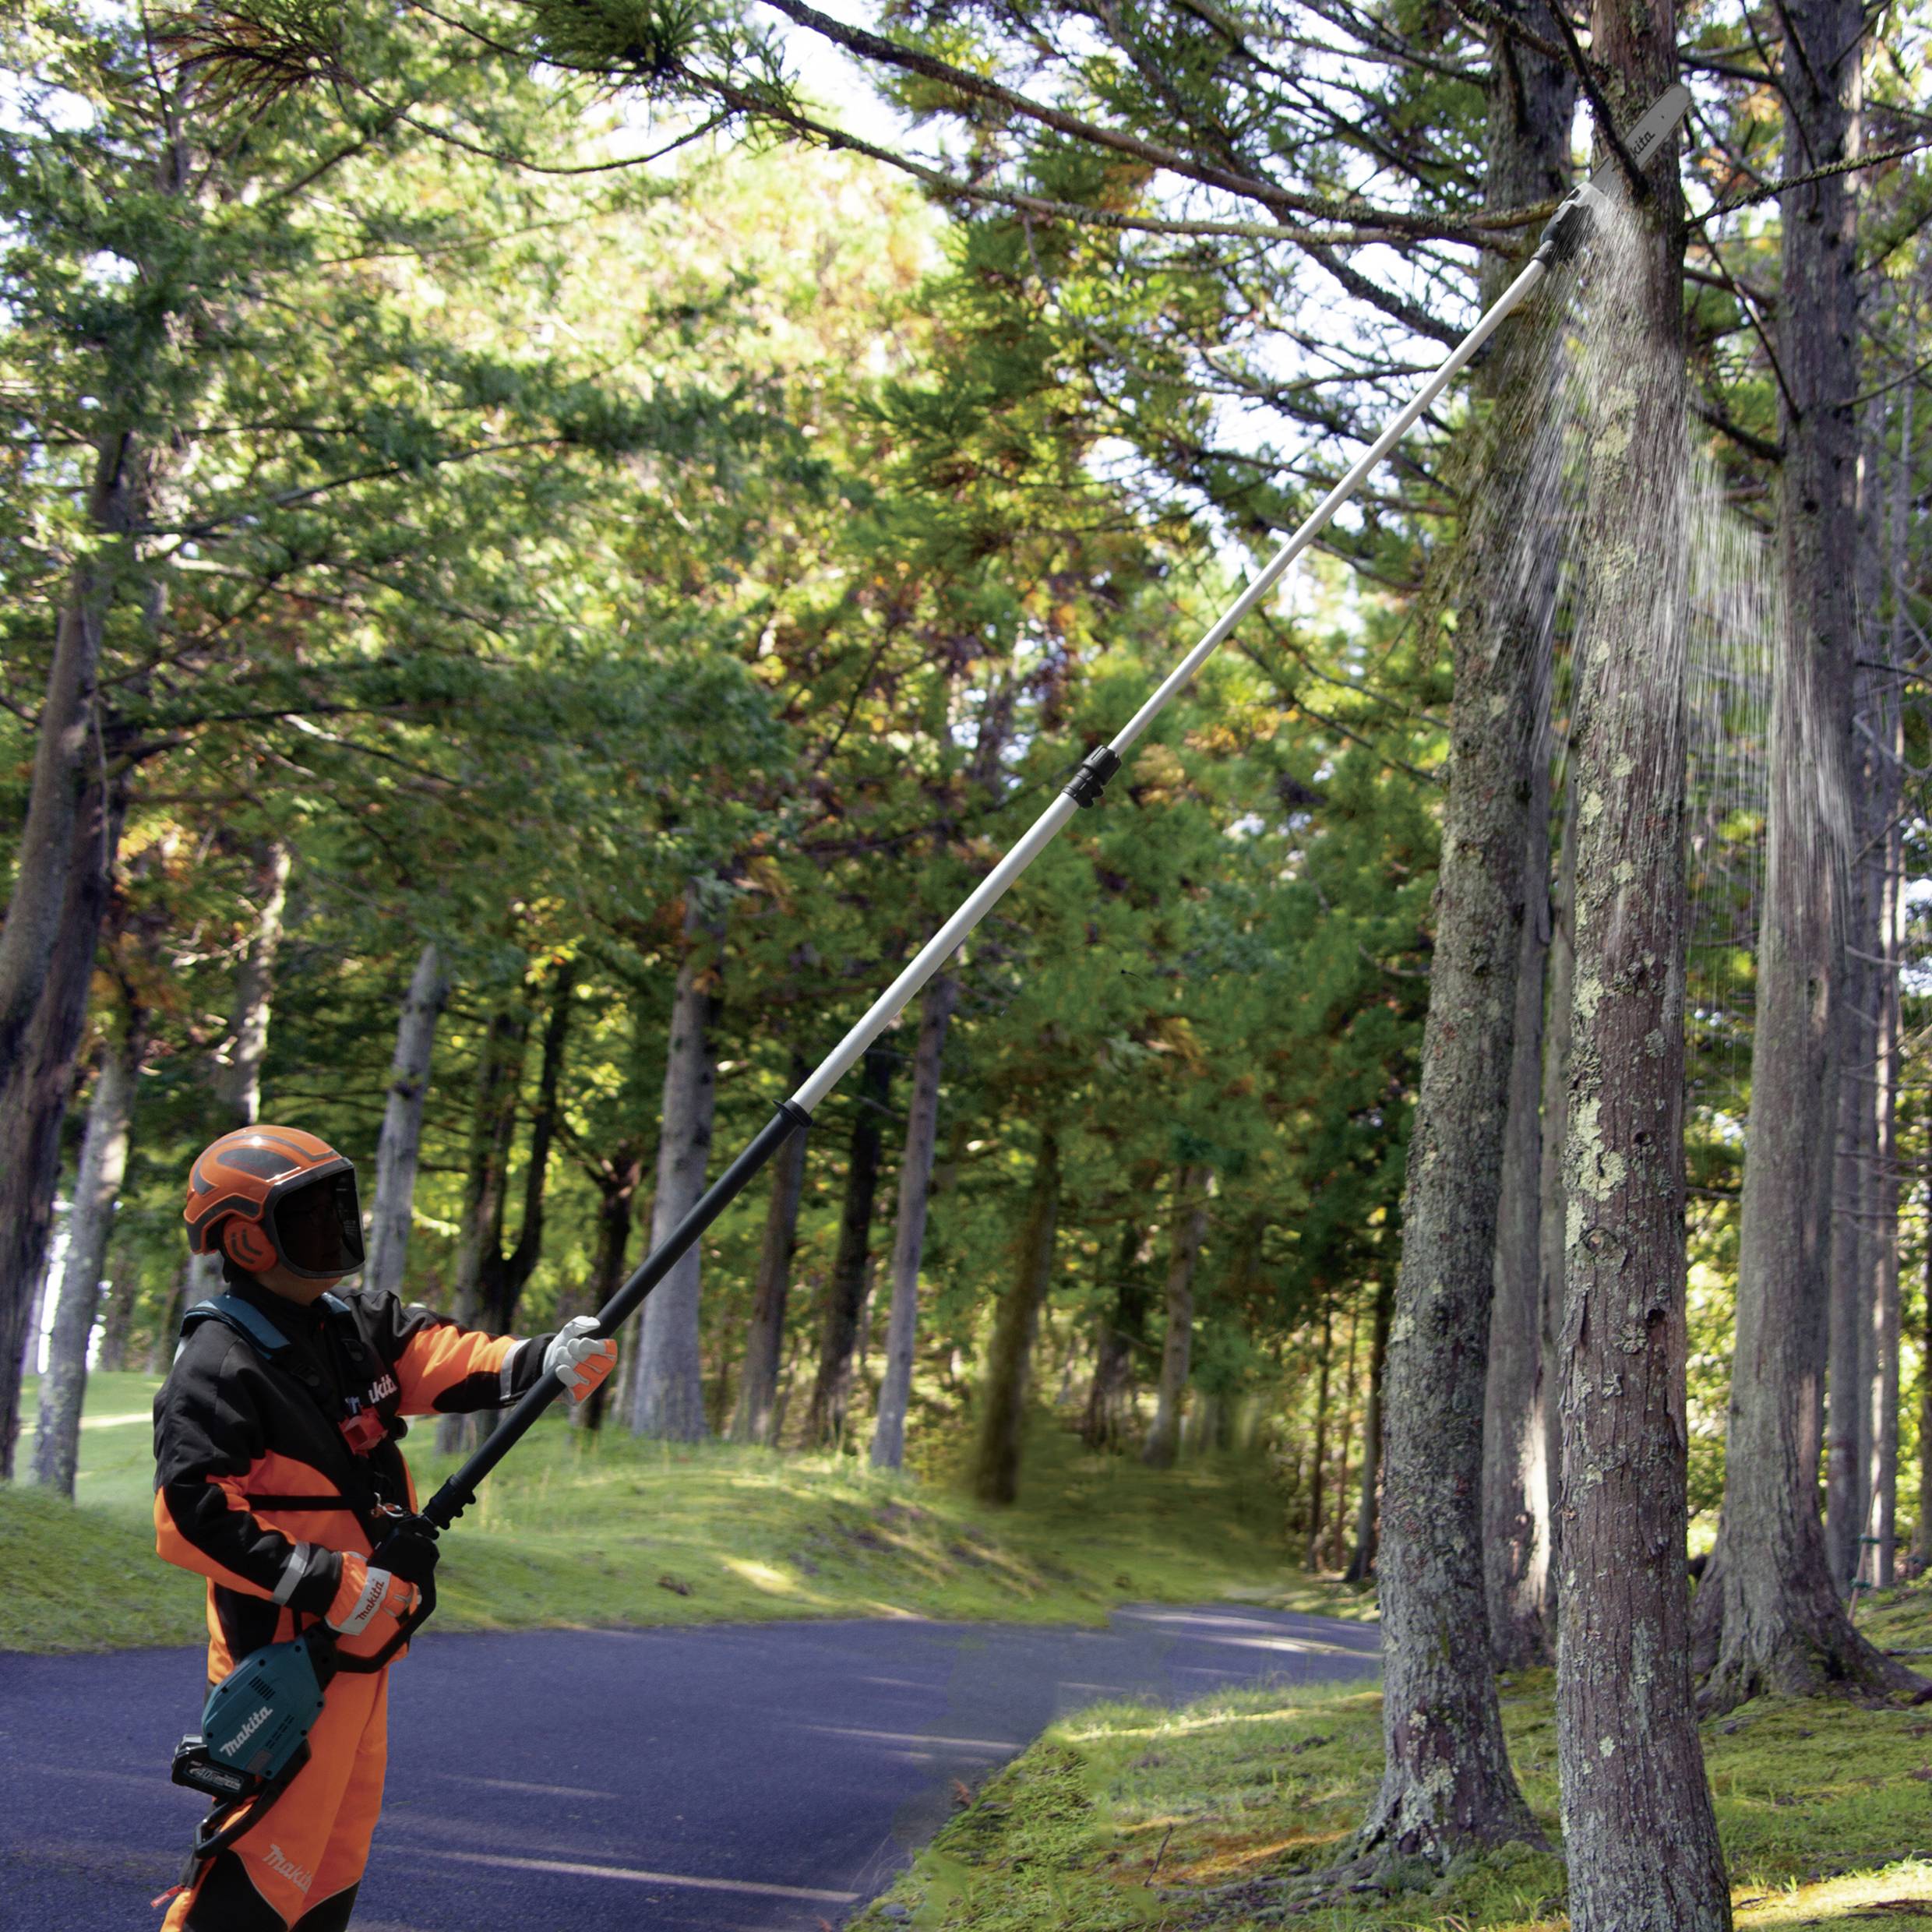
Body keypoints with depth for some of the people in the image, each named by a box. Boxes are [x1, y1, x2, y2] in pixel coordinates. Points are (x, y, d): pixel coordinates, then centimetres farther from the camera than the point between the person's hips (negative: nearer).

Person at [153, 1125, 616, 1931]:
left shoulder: (356, 1322, 7)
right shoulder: (219, 1365, -19)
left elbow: (446, 1359, -3)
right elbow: (190, 1516, -25)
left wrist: (547, 1360, -23)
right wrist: (324, 1584, -28)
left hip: (357, 1642, 9)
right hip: (289, 1653, -9)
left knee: (339, 1844, 19)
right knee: (273, 1850, -6)